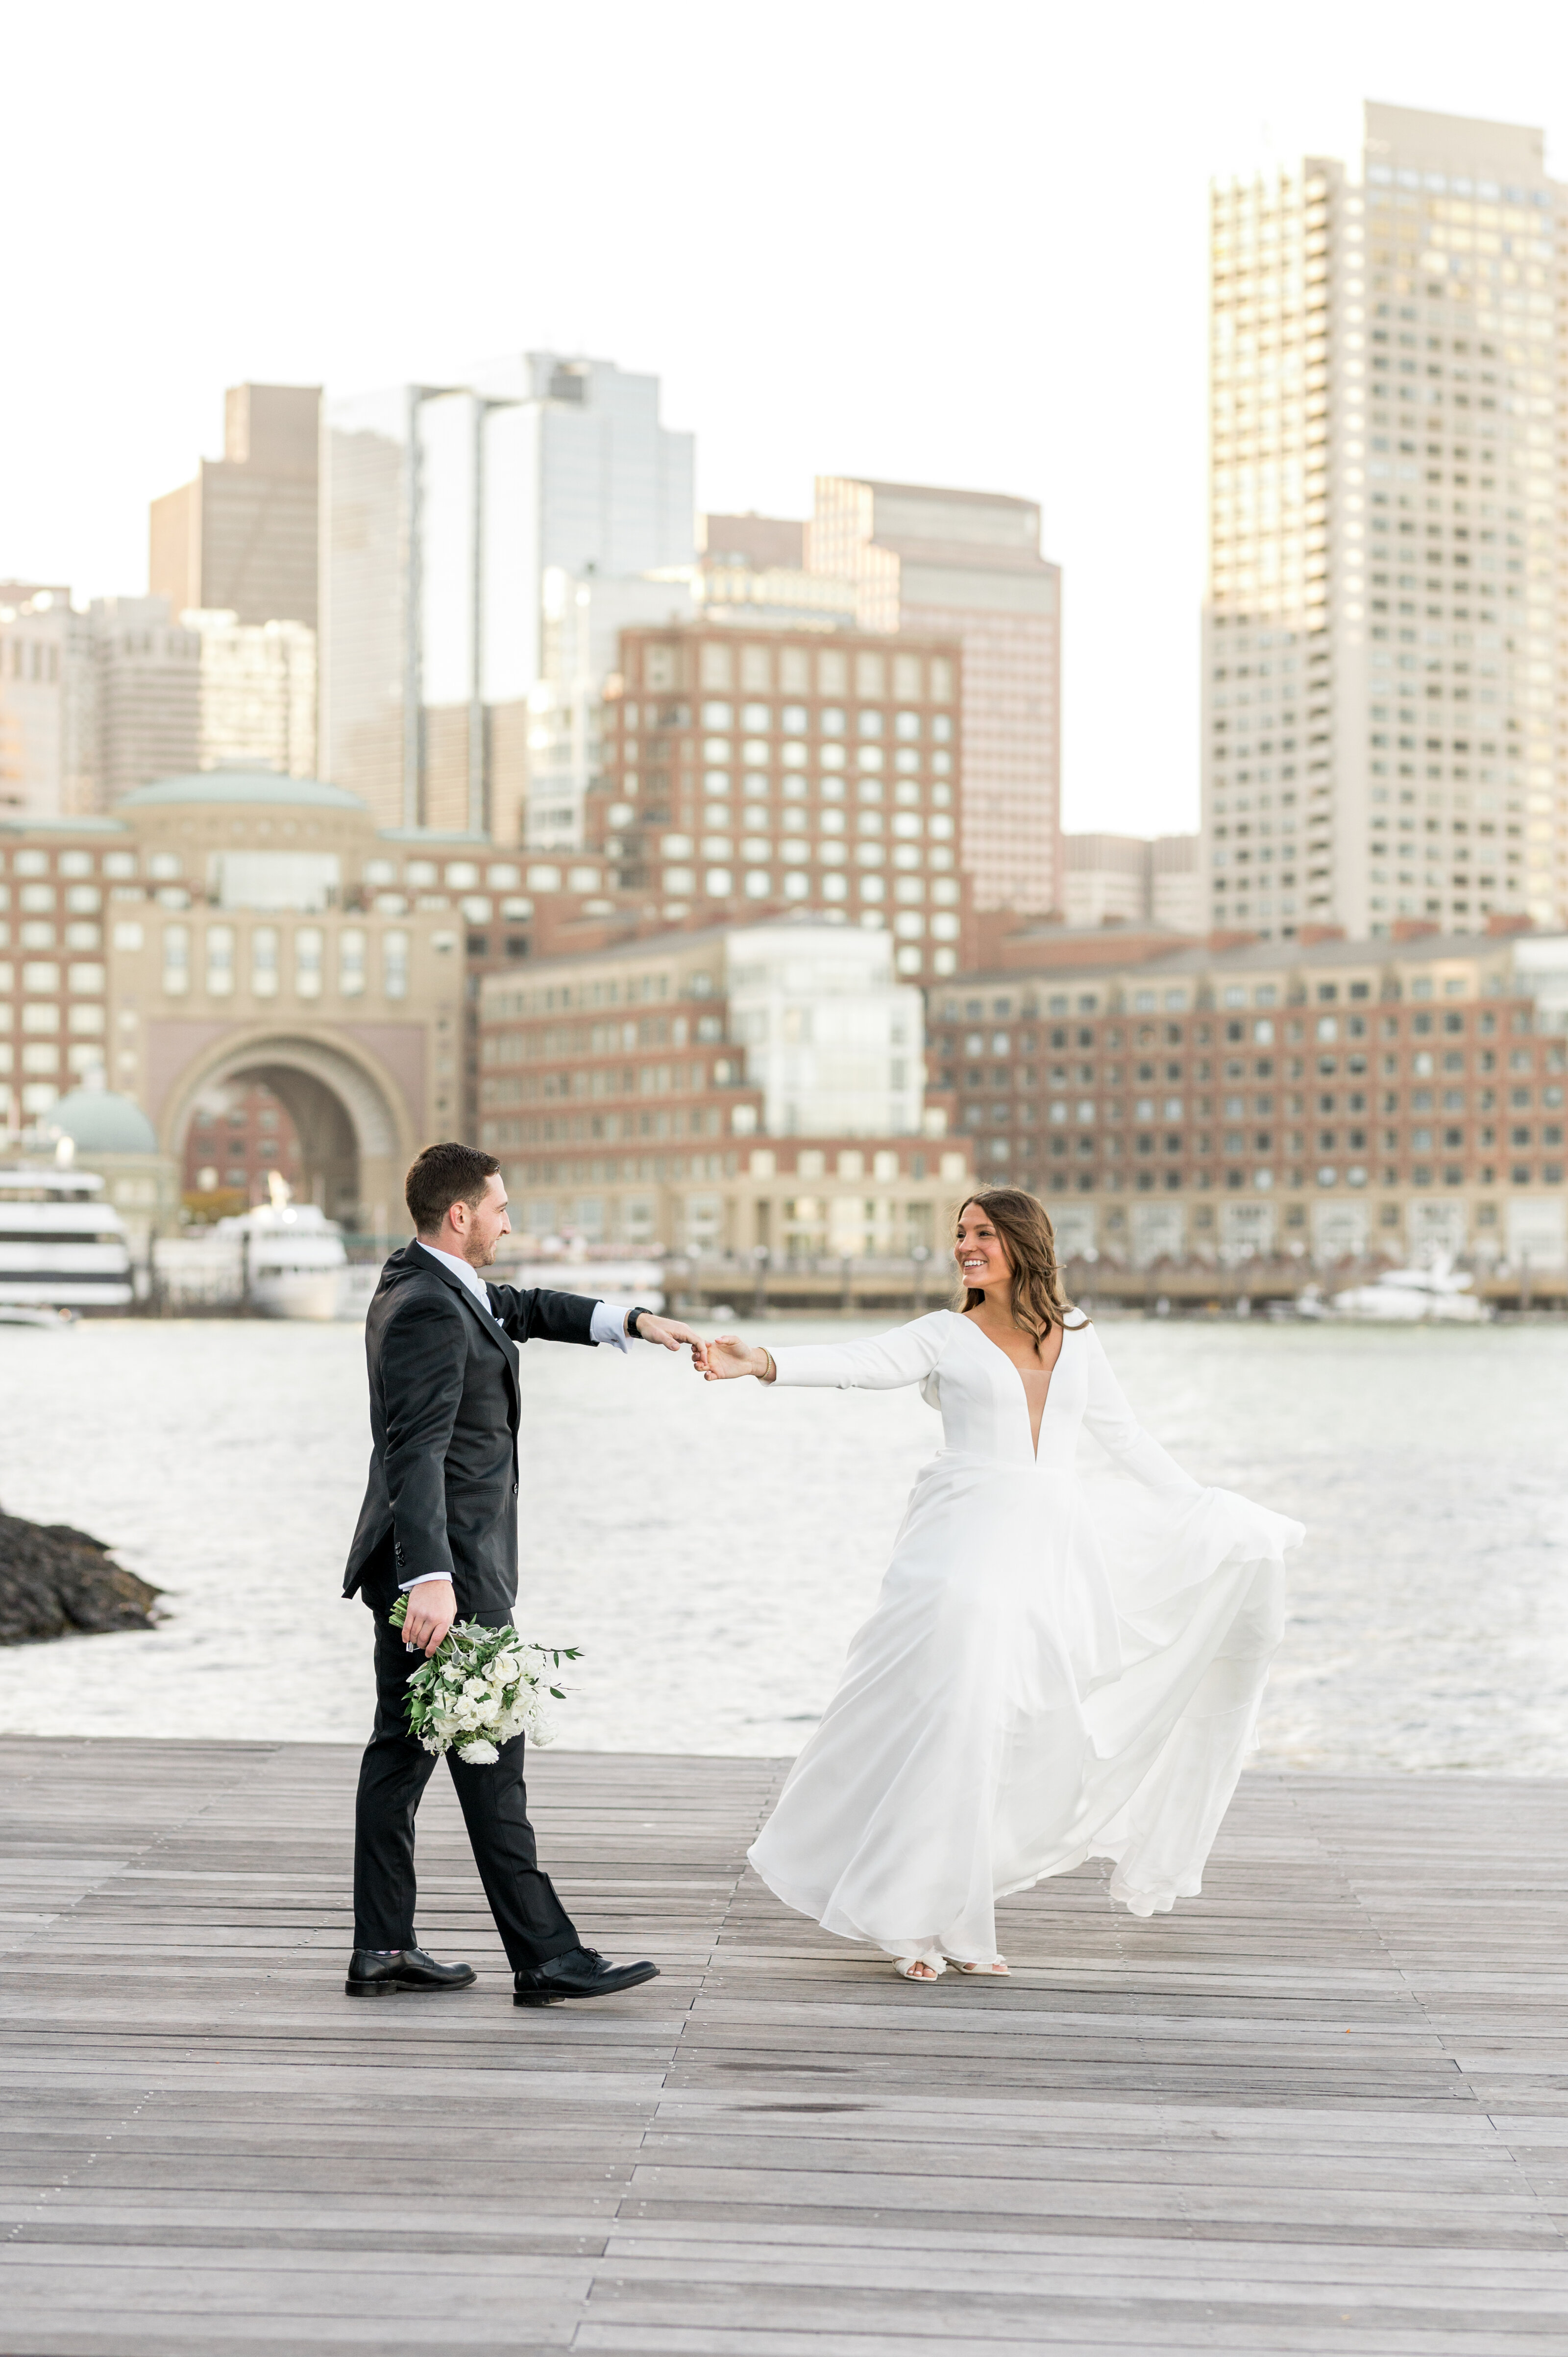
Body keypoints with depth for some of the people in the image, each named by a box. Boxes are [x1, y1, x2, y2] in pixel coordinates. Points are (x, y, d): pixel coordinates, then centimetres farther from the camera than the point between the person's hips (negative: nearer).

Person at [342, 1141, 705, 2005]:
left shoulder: (431, 1283, 12)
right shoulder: (428, 1310, -20)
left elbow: (520, 1310, 27)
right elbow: (416, 1454, -28)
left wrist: (631, 1320, 17)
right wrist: (432, 1579, -35)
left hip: (424, 1566, 11)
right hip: (446, 1563, -11)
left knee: (401, 1748, 11)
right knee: (489, 1757, -7)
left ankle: (381, 1947, 14)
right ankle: (544, 1956, -3)